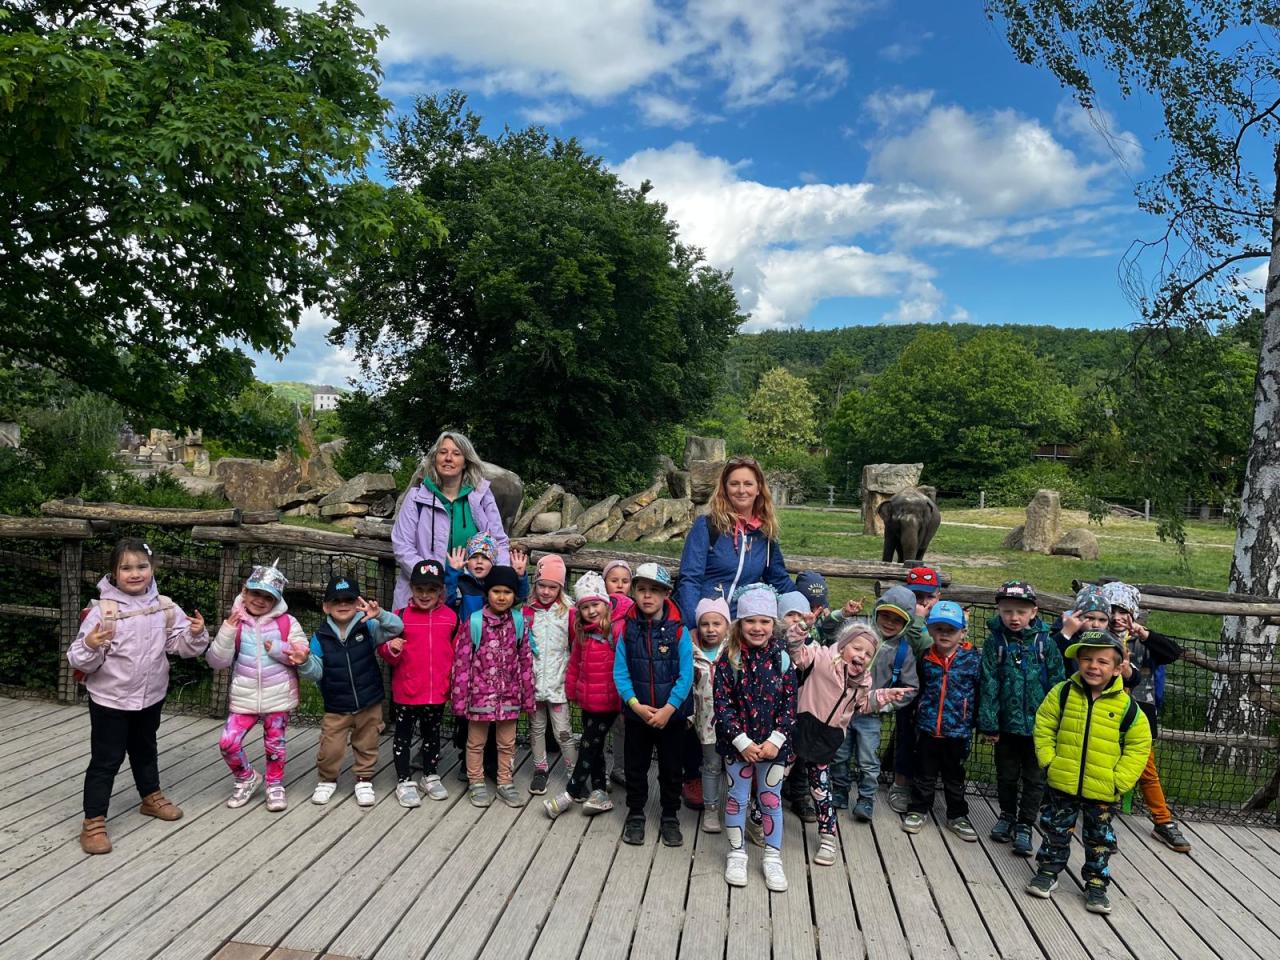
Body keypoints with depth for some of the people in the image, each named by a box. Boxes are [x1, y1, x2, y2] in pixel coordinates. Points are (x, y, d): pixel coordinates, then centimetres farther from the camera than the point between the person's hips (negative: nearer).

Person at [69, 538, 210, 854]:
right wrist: (90, 647, -37)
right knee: (106, 759, 4)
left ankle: (151, 798, 44)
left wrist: (196, 634, -21)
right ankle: (93, 822, 16)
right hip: (110, 699, -4)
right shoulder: (102, 611, -19)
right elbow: (81, 661, -16)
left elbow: (182, 646, -1)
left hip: (151, 697, 5)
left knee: (145, 750, 24)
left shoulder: (165, 607, -6)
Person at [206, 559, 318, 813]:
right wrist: (227, 631, -20)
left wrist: (277, 649, -21)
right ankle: (246, 779, 21)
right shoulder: (235, 622, -2)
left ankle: (275, 786, 31)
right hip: (244, 698, 1)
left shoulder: (287, 623, -4)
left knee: (274, 744, 10)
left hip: (278, 697, -1)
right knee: (228, 742, -5)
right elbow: (216, 662, -8)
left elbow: (301, 656, -6)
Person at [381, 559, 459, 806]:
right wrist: (391, 649, -24)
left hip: (437, 692, 2)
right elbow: (385, 650, -3)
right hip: (405, 691, -2)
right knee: (403, 735, 10)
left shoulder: (450, 617, -2)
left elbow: (457, 652, 8)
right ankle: (404, 781, 22)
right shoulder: (400, 616, -8)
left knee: (432, 734, 18)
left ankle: (431, 776, 34)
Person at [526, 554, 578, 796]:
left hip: (558, 682, -2)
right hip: (533, 682, 2)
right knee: (536, 728, 14)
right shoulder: (526, 613, 2)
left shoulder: (568, 614, -3)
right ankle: (540, 769, 29)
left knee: (563, 731, 0)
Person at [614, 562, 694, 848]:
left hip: (672, 715, -1)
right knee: (635, 766, 15)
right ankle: (635, 814, 34)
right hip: (636, 714, 1)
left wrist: (668, 709, -18)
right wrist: (636, 704, -17)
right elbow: (620, 672, -6)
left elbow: (685, 676, -12)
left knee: (671, 768, 13)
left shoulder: (679, 631, -11)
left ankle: (670, 817, 31)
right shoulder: (627, 630, -5)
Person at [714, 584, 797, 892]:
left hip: (772, 744, 1)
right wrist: (743, 742, -16)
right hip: (737, 743, -1)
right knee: (737, 798, 12)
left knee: (771, 799, 12)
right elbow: (722, 704, -11)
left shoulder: (782, 658, -6)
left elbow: (789, 704, -4)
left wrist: (775, 740, -12)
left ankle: (772, 857, 28)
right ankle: (737, 854, 29)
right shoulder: (729, 659, -10)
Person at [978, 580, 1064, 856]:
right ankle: (1007, 814, 37)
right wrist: (988, 723, -9)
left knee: (1034, 778, 10)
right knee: (1006, 775, 17)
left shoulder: (1044, 642, -7)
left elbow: (1057, 683, -3)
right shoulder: (995, 642, -7)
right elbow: (989, 684, -7)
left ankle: (1025, 825, 24)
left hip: (1038, 724, 0)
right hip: (1007, 722, 1)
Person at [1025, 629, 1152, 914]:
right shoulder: (1063, 693, -8)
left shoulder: (1126, 706, -9)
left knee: (1100, 840, 14)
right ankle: (1047, 872, 30)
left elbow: (1139, 745, -1)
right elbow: (1044, 727, 1)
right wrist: (1048, 760, -6)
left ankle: (1096, 883, 31)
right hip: (1062, 783, 0)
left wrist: (1120, 779, -6)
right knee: (1056, 831, 14)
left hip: (1103, 791, 0)